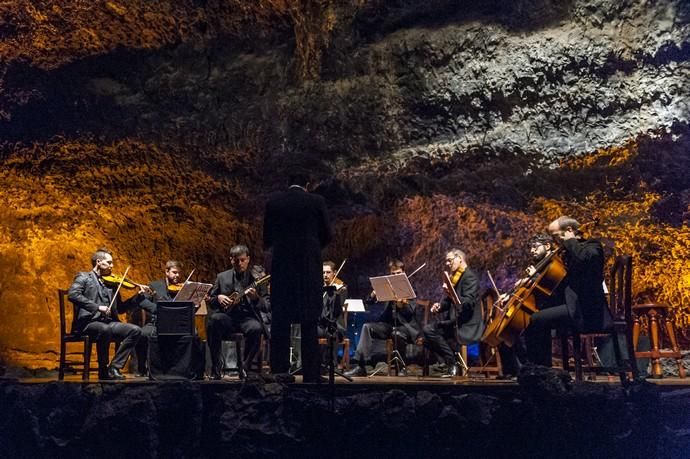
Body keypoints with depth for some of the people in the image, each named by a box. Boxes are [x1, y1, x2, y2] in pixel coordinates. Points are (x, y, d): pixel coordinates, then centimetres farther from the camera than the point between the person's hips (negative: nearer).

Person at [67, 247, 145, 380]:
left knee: (135, 330, -17)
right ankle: (103, 371, -18)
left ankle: (114, 368, -14)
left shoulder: (112, 283, 22)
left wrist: (139, 295, 13)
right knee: (105, 330, -37)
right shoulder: (83, 277, 7)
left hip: (108, 323, 6)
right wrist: (97, 307, -22)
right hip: (88, 323, -6)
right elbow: (72, 295, -13)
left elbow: (120, 308, 24)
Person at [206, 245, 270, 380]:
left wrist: (256, 298, -17)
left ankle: (244, 366, -12)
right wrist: (218, 298, -5)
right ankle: (216, 366, -20)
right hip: (227, 317, 1)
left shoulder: (256, 277, 8)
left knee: (256, 328, -36)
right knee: (212, 319, -33)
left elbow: (267, 307, 3)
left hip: (248, 317, -1)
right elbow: (209, 301, 18)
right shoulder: (222, 277, 14)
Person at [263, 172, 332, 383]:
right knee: (309, 321, 2)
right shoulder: (317, 201, -1)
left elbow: (267, 237, 7)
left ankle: (279, 371, 7)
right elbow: (326, 235, 2)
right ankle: (311, 374, 3)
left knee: (280, 321, 7)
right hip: (309, 266, -1)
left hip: (282, 266, 2)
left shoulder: (273, 202, 4)